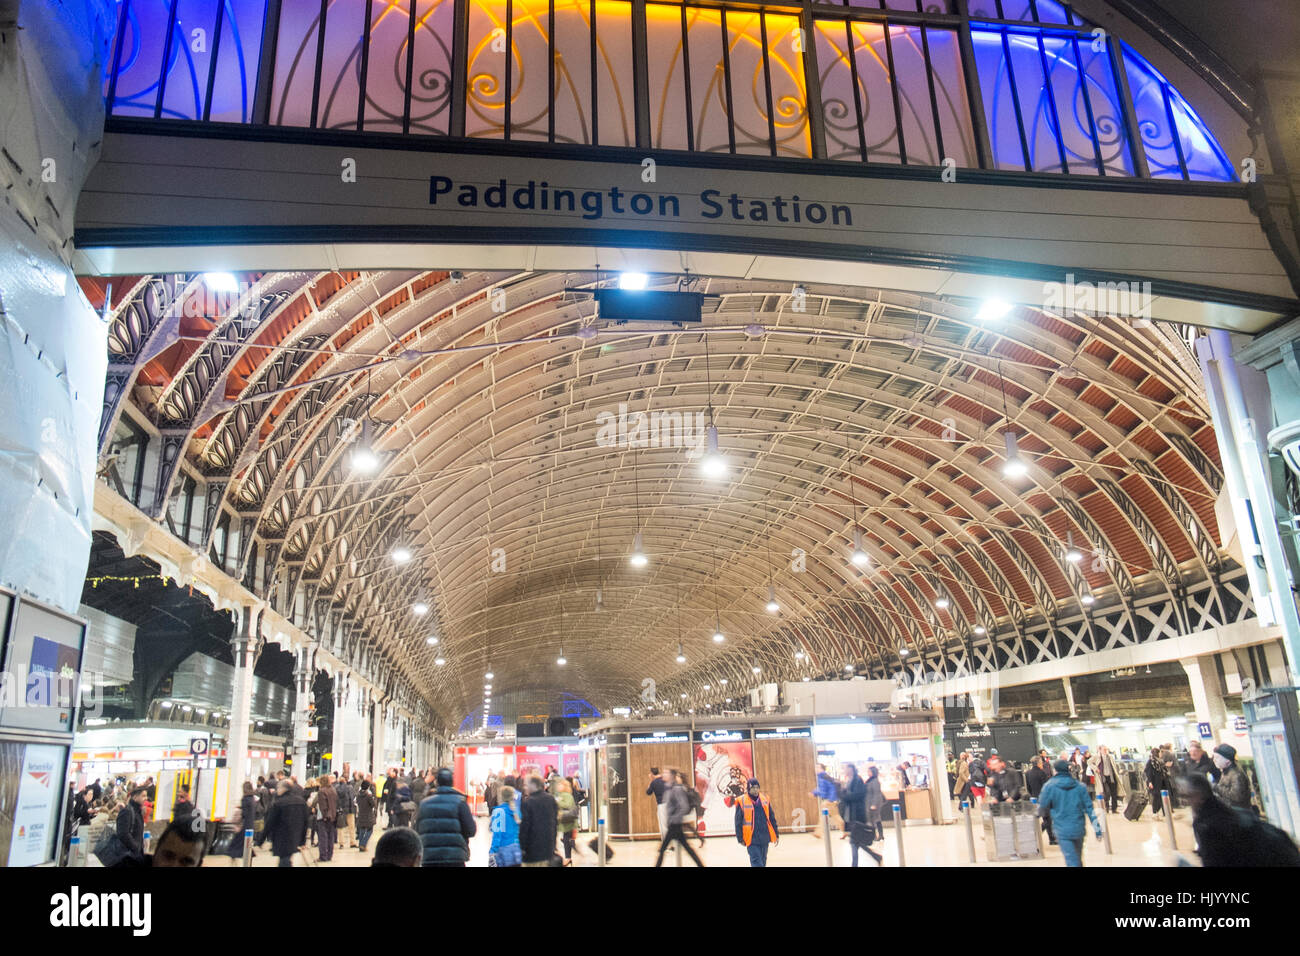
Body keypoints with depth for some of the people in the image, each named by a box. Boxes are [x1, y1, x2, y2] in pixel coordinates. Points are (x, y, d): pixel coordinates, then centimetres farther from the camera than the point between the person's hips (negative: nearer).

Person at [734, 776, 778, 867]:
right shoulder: (742, 801, -6)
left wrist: (776, 834, 13)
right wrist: (740, 838, -2)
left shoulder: (765, 799, 6)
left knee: (763, 862, 14)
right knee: (757, 862, -10)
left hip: (765, 838, 4)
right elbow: (738, 822, -1)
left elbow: (772, 818, 13)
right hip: (752, 839, -4)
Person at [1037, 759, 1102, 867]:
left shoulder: (1049, 786, -7)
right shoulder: (1080, 786, 2)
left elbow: (1042, 810, -3)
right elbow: (1089, 808, 1)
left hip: (1062, 830, -4)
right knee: (1078, 859, 21)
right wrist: (1097, 829, 6)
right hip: (1079, 829, 4)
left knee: (1072, 862, -5)